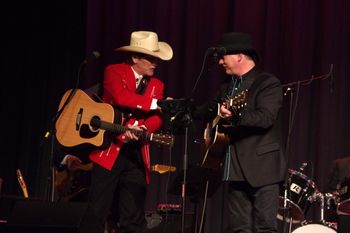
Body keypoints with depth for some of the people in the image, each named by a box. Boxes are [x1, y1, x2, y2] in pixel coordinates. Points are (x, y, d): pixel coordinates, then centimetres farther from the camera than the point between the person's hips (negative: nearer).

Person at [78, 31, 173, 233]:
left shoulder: (157, 85, 14)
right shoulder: (114, 72, 0)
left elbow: (157, 118, 0)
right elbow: (121, 98, -20)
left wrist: (141, 129, -21)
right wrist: (156, 103, -16)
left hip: (137, 155, 4)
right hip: (110, 151, -4)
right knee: (97, 212, -4)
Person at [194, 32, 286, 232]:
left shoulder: (268, 83, -6)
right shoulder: (227, 87, 18)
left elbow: (265, 117, -22)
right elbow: (204, 113, 27)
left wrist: (236, 115, -35)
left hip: (263, 168, -7)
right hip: (236, 169, 8)